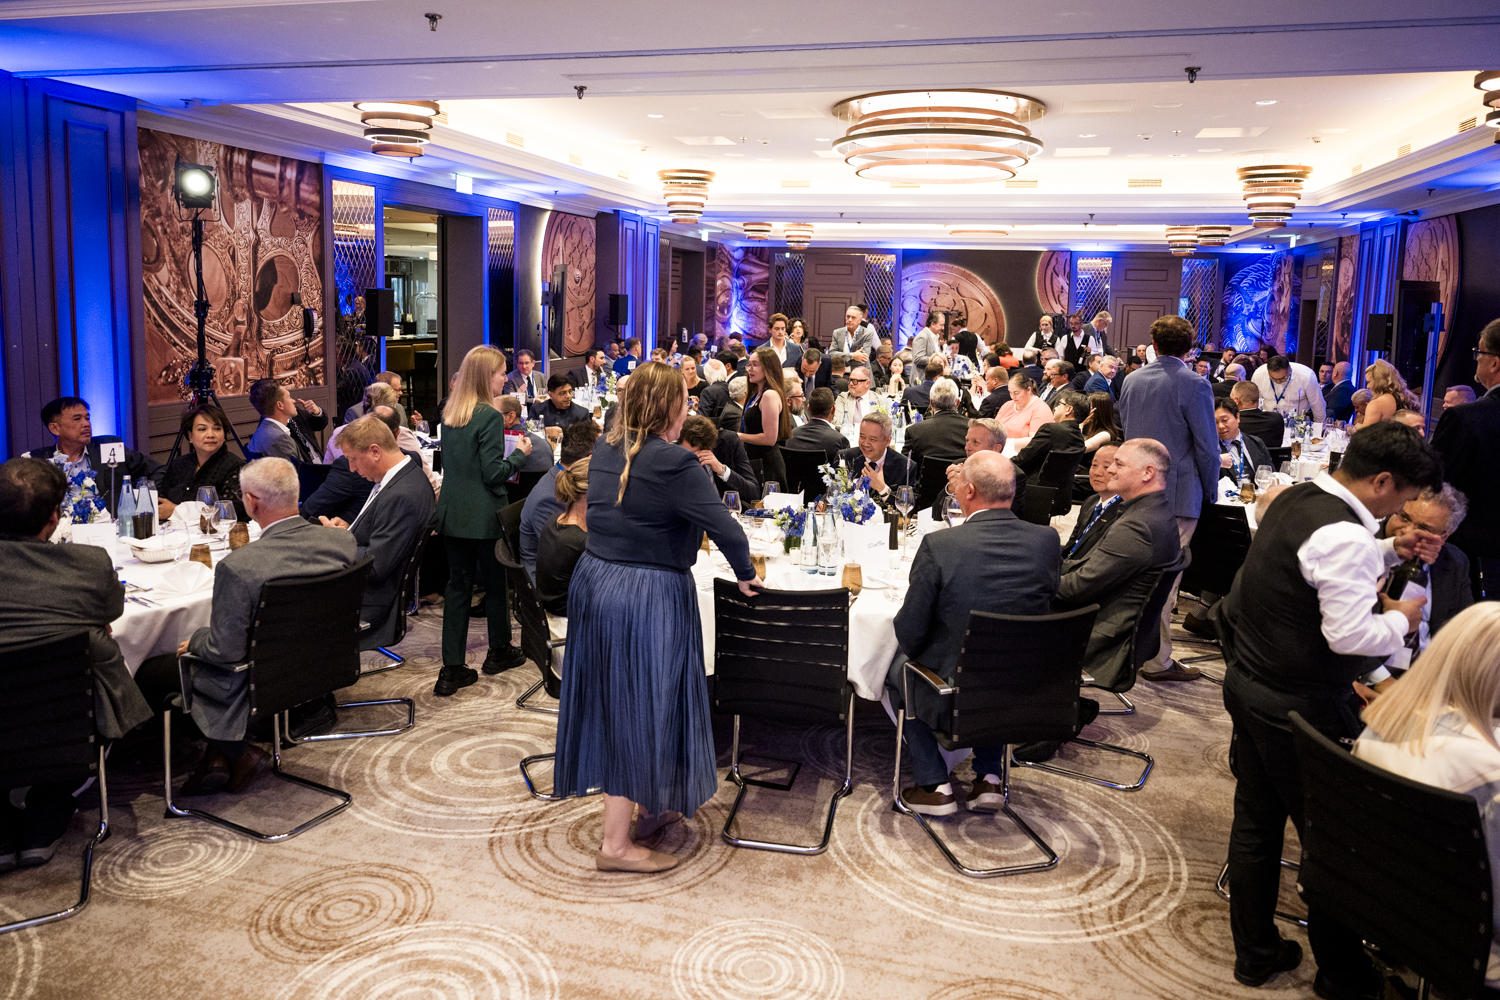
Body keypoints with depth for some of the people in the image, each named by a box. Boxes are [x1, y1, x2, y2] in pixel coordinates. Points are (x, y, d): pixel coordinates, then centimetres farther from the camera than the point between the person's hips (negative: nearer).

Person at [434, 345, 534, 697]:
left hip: (452, 513, 6)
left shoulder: (449, 414, 8)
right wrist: (520, 454, -4)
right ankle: (499, 651, 29)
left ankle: (452, 668, 6)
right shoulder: (489, 416, -16)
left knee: (458, 585, 7)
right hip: (483, 516, -6)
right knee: (495, 582, 12)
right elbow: (493, 473, -18)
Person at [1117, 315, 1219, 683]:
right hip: (1177, 493, -6)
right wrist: (1210, 491, 1)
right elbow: (1207, 446, -12)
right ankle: (1157, 659, 4)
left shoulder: (1132, 380, 5)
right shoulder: (1194, 385, -14)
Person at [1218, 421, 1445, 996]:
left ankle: (1255, 953, 33)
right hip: (1300, 709, -9)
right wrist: (1400, 620, -6)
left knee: (1255, 824, 17)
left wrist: (1391, 552, 11)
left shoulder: (1295, 499, 5)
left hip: (1248, 685, 9)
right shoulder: (1343, 534, -23)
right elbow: (1351, 635, -24)